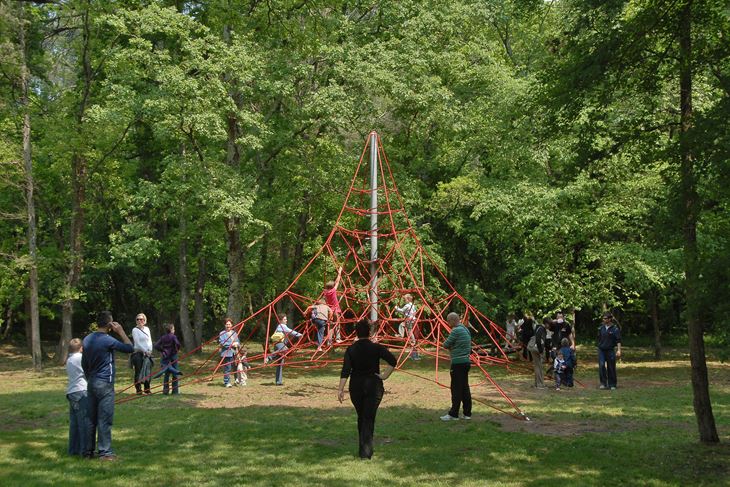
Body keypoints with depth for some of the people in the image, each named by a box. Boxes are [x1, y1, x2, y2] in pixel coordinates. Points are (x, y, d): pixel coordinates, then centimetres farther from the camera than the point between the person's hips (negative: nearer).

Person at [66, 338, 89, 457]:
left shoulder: (69, 360, 16)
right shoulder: (81, 358, -9)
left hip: (71, 392, 9)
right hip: (81, 391, -9)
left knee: (74, 422, 12)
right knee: (85, 421, -6)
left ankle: (73, 449, 16)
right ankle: (84, 450, -6)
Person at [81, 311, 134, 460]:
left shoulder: (87, 339, 8)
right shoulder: (107, 340, -16)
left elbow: (84, 364, 16)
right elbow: (130, 348, -11)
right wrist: (121, 331, -6)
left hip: (91, 382, 8)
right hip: (104, 384, -8)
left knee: (91, 419, 12)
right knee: (104, 420, -2)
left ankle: (89, 450, 18)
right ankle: (105, 452, 1)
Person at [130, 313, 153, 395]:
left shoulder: (147, 329, 13)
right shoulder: (135, 330, -3)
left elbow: (150, 341, 13)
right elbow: (137, 342, -10)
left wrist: (150, 350, -2)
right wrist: (145, 351, -12)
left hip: (147, 353, 5)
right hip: (138, 353, -5)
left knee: (148, 371, 2)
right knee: (139, 372, -5)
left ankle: (147, 389, 10)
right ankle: (138, 389, 0)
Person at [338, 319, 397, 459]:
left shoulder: (351, 349, -2)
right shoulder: (376, 348, -5)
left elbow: (345, 371, -9)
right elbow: (393, 361, -16)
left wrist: (340, 389, -9)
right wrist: (384, 375, -7)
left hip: (356, 386, 2)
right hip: (374, 385, -2)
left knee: (361, 417, 18)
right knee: (369, 418, -1)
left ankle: (363, 448, 27)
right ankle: (365, 452, -9)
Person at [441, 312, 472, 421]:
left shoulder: (456, 330, -15)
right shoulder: (466, 329, 14)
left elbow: (446, 345, -13)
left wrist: (449, 346, 9)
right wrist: (453, 347, 9)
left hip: (458, 363, -9)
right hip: (466, 361, 9)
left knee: (456, 389, -4)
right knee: (465, 388, 11)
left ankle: (453, 414, 0)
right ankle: (467, 413, 13)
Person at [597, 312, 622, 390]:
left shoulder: (615, 329, -6)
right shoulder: (601, 328, 6)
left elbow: (618, 340, -9)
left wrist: (619, 350, -18)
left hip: (610, 350, -3)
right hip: (601, 350, 3)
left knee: (611, 368, 3)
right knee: (601, 366, -11)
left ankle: (612, 385, 15)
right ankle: (603, 383, -5)